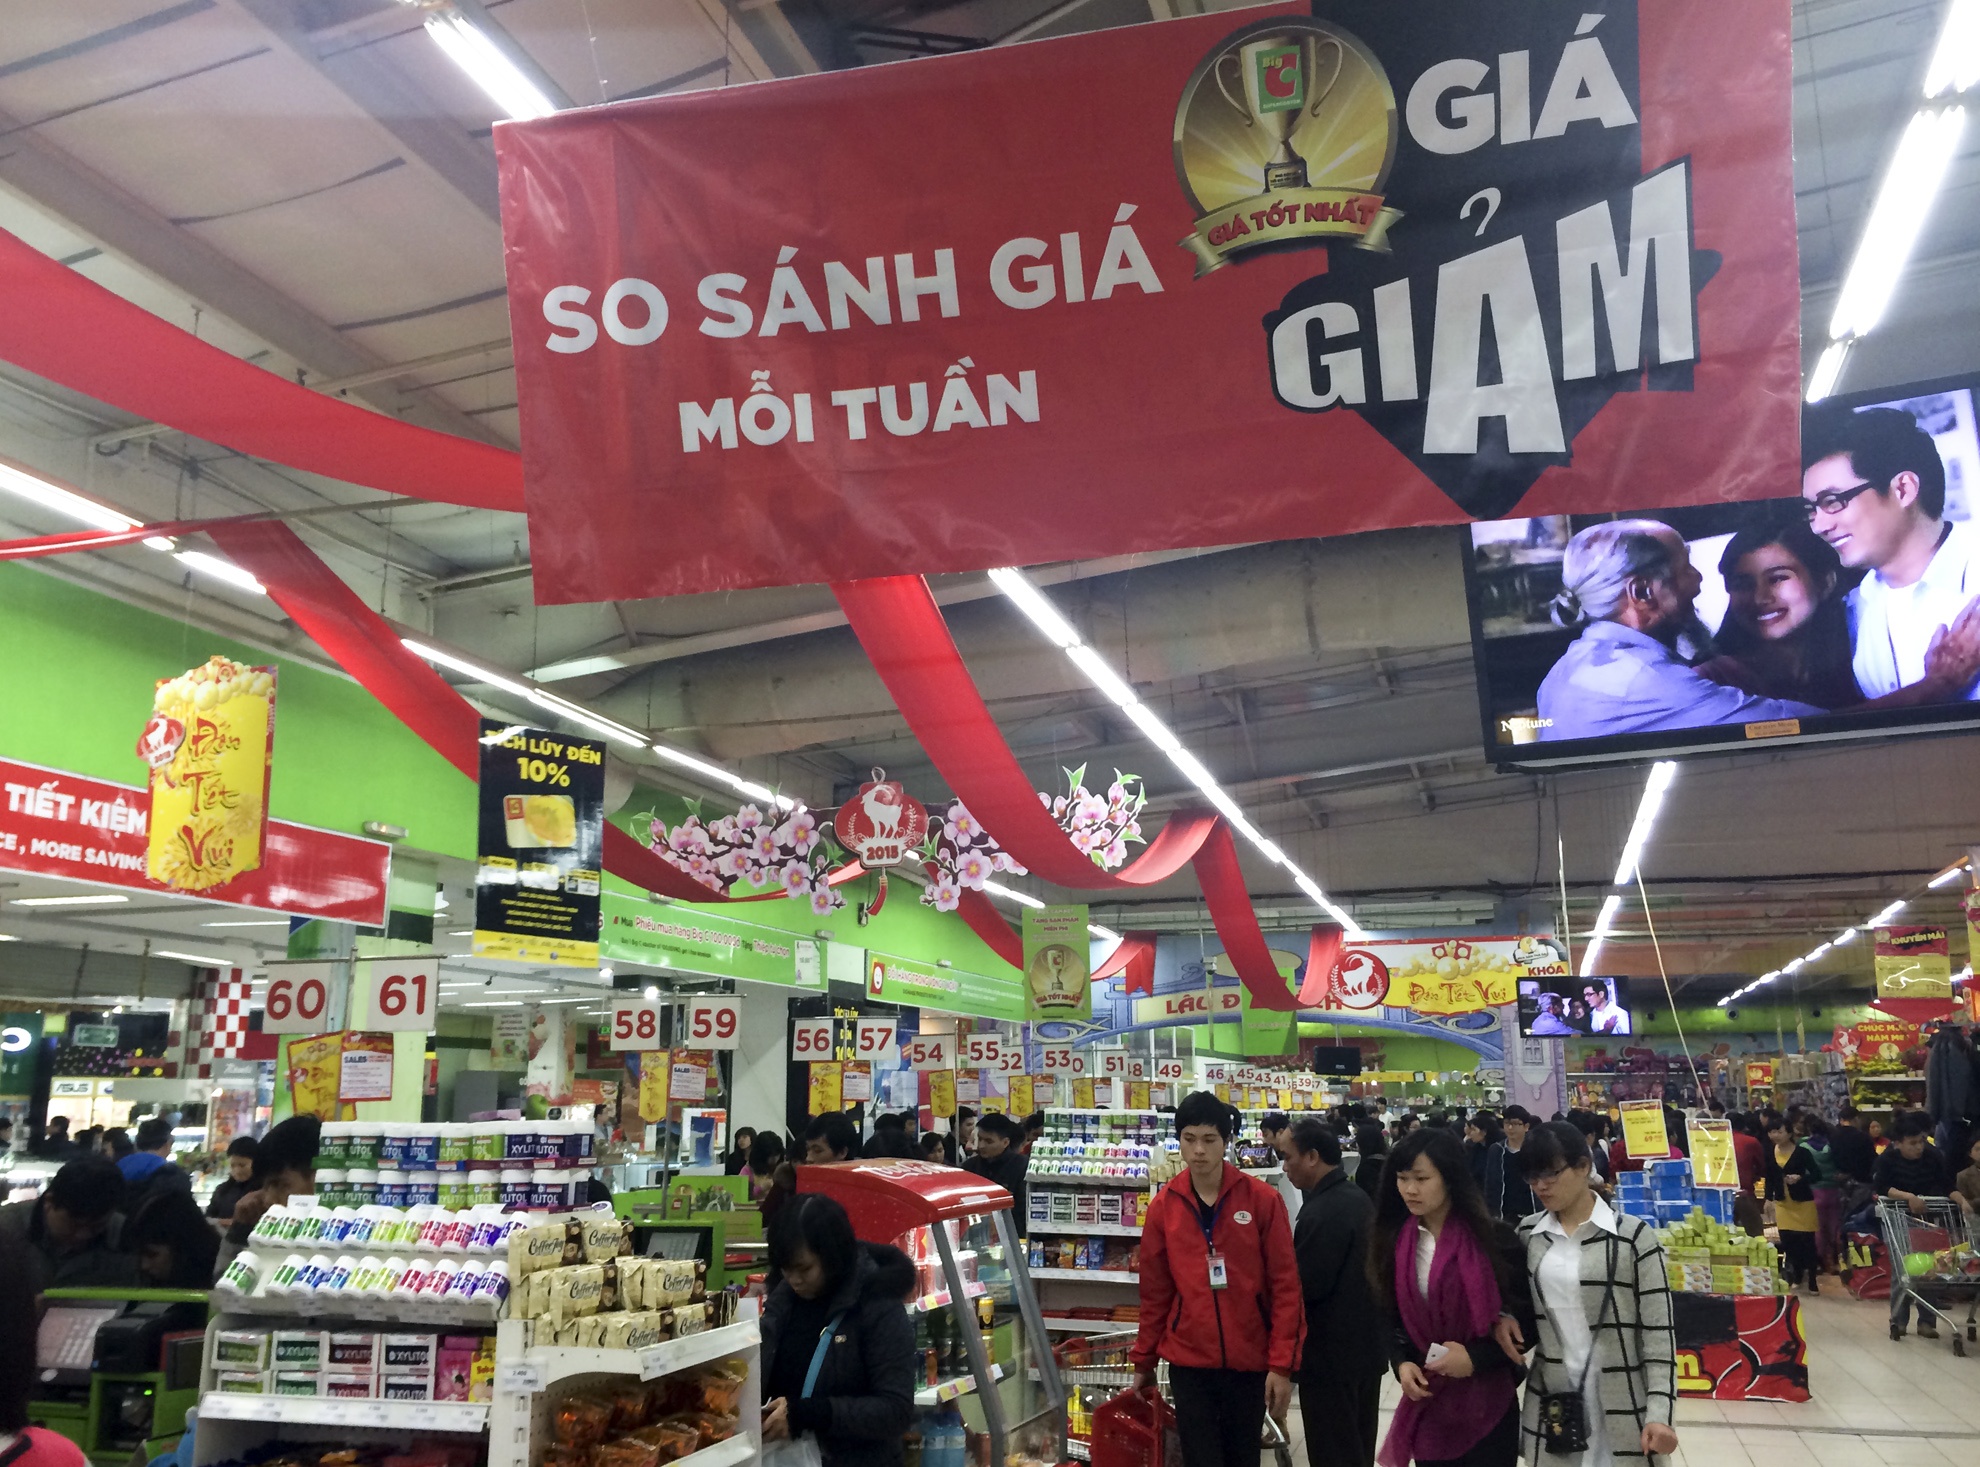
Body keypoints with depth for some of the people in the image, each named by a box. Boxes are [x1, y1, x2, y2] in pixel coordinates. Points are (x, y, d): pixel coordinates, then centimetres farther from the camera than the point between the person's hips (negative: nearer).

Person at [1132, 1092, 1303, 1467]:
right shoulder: (1163, 1206, 0)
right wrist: (1143, 1360, 11)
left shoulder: (1262, 1199, -6)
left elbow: (1285, 1286, -5)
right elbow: (1155, 1293, 7)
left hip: (1250, 1360, 0)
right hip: (1189, 1361, 1)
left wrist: (1282, 1364, -8)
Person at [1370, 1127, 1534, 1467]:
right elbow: (1392, 1317, 9)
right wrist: (1401, 1364, -9)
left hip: (1488, 1403, -3)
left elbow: (1528, 1318, -6)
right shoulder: (1394, 1241, 1)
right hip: (1427, 1401, 3)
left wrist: (1476, 1358, -16)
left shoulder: (1493, 1237, -10)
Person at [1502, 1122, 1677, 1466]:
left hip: (1621, 1411, -3)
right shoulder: (1528, 1235, 4)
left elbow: (1658, 1331, -8)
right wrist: (1504, 1319, -6)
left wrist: (1659, 1412, -14)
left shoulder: (1633, 1236, -9)